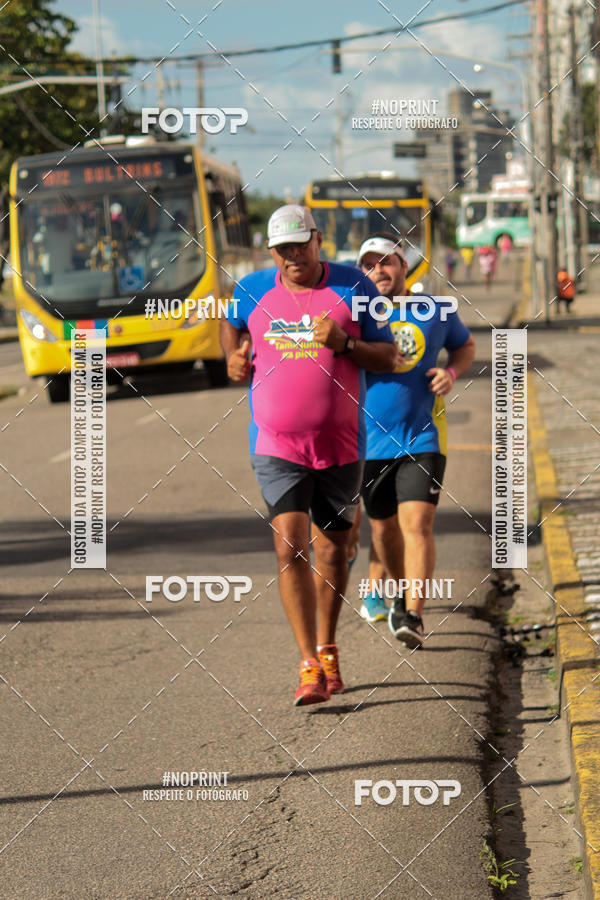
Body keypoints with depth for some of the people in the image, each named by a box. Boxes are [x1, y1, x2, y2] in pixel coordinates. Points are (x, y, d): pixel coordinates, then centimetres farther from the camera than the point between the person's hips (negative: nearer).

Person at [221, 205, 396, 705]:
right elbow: (232, 324, 27)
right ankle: (309, 667, -15)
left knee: (332, 550, 11)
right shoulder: (253, 289, 4)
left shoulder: (354, 287, -1)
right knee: (290, 547, -14)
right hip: (277, 444, 0)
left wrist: (344, 344, -17)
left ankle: (327, 650, 32)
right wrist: (234, 355, 7)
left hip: (340, 444, 0)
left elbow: (388, 358, 0)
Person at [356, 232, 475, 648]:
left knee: (417, 523, -16)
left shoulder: (435, 310, 3)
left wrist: (451, 372, 0)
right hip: (370, 439, 1)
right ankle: (402, 591, 39)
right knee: (384, 528, 13)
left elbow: (466, 345, 20)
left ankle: (412, 614, -20)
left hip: (423, 438, -1)